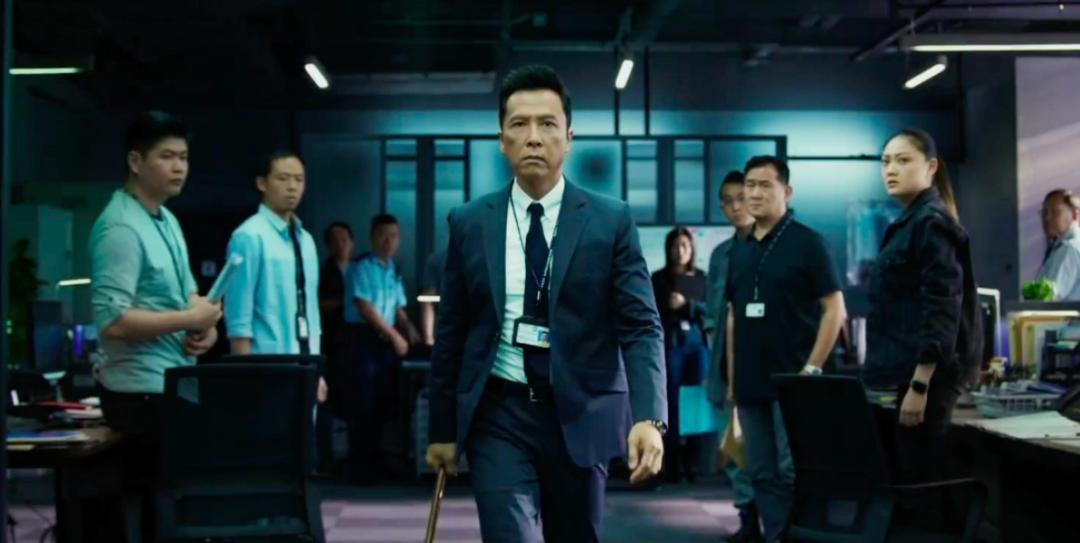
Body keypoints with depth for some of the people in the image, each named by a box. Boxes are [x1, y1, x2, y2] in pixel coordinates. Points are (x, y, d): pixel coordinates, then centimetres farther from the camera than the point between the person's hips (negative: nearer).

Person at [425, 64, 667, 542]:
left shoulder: (611, 221, -2)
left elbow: (641, 327, -7)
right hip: (499, 413, 0)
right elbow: (451, 333, 7)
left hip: (580, 414, 0)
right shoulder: (469, 223, 2)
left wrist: (648, 417, -21)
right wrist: (442, 428, 9)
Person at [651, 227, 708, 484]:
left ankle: (691, 462, 5)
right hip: (670, 345, -2)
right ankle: (672, 464, -1)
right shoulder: (659, 279, 5)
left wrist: (686, 304, -13)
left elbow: (708, 310, 2)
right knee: (672, 404, -5)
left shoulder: (701, 278, 10)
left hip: (697, 344, 2)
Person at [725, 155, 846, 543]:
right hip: (750, 383, 6)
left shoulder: (806, 242, -4)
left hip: (791, 381, -5)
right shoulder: (739, 250, 12)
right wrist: (732, 377, 11)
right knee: (762, 475, 8)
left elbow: (835, 309, -7)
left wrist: (812, 369, -12)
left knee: (793, 474, -4)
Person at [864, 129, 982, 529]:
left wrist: (920, 384, -22)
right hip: (912, 370, 10)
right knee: (915, 479, 13)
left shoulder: (931, 222, -11)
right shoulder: (910, 223, 17)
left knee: (919, 481, -6)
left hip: (926, 373, -10)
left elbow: (943, 308, -18)